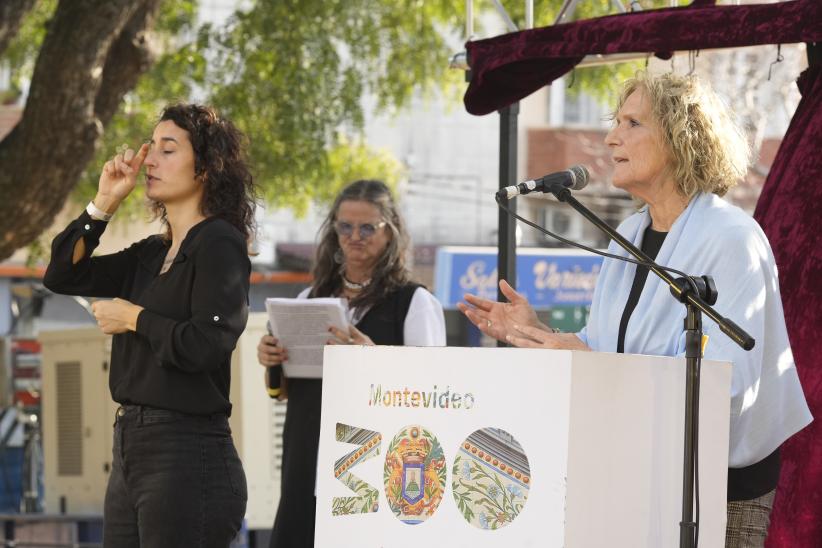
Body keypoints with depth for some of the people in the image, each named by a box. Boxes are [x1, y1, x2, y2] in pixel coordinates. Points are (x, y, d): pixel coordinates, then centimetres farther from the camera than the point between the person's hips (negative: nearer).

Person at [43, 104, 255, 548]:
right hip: (131, 448, 8)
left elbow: (208, 344, -22)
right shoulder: (152, 253, 14)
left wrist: (134, 318, -8)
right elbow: (62, 275, 18)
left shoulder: (219, 245, -9)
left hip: (188, 458, -8)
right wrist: (103, 203, 8)